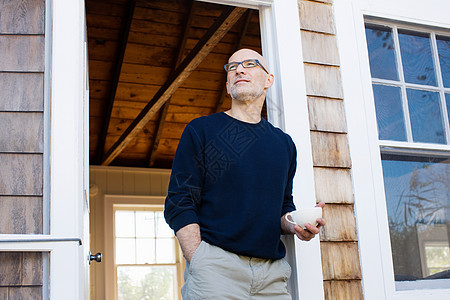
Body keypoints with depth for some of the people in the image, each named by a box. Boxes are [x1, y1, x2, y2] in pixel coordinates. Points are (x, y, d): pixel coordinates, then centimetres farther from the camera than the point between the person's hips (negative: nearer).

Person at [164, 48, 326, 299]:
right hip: (217, 264, -4)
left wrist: (295, 224, -2)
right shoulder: (201, 130, 4)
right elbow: (179, 204, -4)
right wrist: (200, 264, -15)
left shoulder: (284, 143, 16)